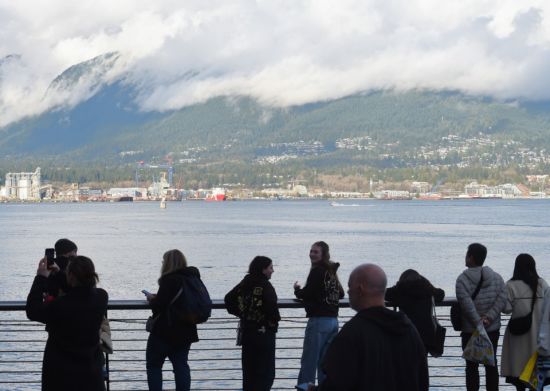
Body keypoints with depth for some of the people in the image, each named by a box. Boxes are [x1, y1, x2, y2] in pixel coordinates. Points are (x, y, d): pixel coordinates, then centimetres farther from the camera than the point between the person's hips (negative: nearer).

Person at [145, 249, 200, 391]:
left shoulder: (169, 280, -17)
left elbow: (159, 306, -21)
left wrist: (151, 299, 0)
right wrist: (157, 298, 15)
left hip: (165, 332, -7)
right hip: (186, 331, 7)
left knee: (153, 364, 5)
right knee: (181, 365, 10)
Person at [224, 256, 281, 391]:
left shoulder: (244, 283, 6)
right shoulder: (265, 286, -16)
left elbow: (229, 299, 12)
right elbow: (271, 307, -28)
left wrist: (241, 313, 12)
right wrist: (275, 319, -9)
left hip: (246, 331, 7)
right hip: (264, 332, -7)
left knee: (249, 369, 15)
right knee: (266, 371, 0)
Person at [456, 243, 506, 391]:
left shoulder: (462, 280, -11)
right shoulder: (496, 277, 2)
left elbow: (467, 304, -20)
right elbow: (501, 300, -7)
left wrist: (479, 323, -17)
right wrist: (489, 317, -13)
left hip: (470, 330, -4)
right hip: (493, 329, 4)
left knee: (472, 365, 5)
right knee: (491, 363, 14)